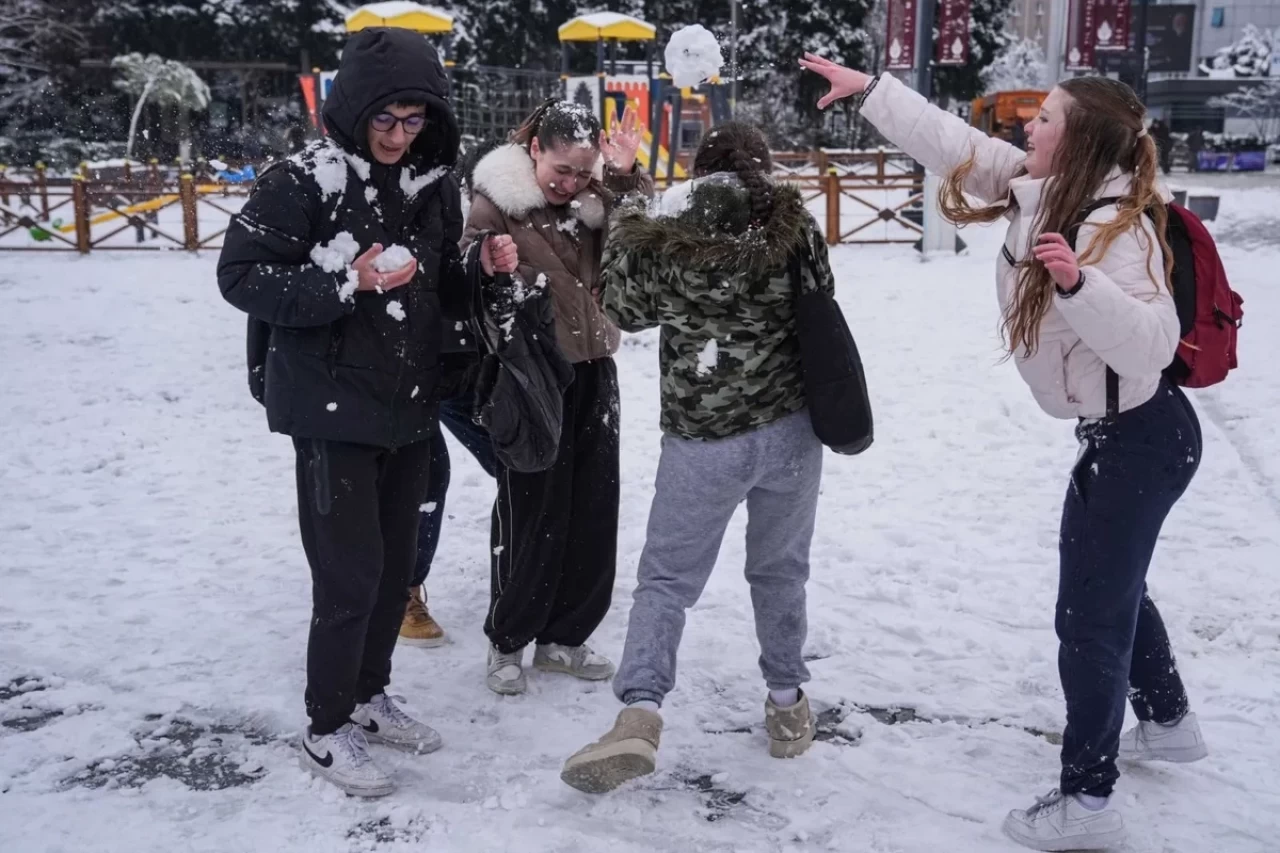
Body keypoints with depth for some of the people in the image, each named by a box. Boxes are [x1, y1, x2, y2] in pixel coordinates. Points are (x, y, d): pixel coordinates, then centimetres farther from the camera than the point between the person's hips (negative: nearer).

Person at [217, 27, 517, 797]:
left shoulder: (435, 185, 6)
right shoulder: (305, 180, -13)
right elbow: (240, 276, -14)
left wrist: (483, 268, -7)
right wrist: (346, 281, -25)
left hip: (412, 409, 7)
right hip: (334, 412, -6)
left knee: (397, 566, 15)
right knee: (351, 574, -3)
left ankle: (369, 695, 34)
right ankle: (327, 729, 15)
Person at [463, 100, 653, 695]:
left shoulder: (596, 196, 6)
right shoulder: (495, 205, -8)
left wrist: (627, 176, -15)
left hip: (592, 372, 6)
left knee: (593, 509, 10)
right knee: (531, 512, 2)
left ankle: (562, 636, 25)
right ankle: (508, 642, 21)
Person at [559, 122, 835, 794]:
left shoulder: (659, 242, -9)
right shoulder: (794, 225, -6)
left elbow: (624, 311, 9)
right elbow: (823, 294, 9)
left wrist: (624, 230, 21)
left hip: (702, 441, -2)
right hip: (791, 430, 2)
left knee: (666, 579, 7)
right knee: (779, 569, 20)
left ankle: (639, 712, -9)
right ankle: (787, 704, 29)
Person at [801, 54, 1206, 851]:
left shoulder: (1118, 228, -25)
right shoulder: (1039, 191, -1)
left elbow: (1149, 344, -34)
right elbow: (954, 143, 6)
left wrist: (1079, 284, -47)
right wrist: (868, 88, 6)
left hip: (1140, 439, -9)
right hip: (1120, 431, 10)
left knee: (1089, 616, -3)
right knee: (1114, 587, 26)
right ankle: (1169, 722, 47)